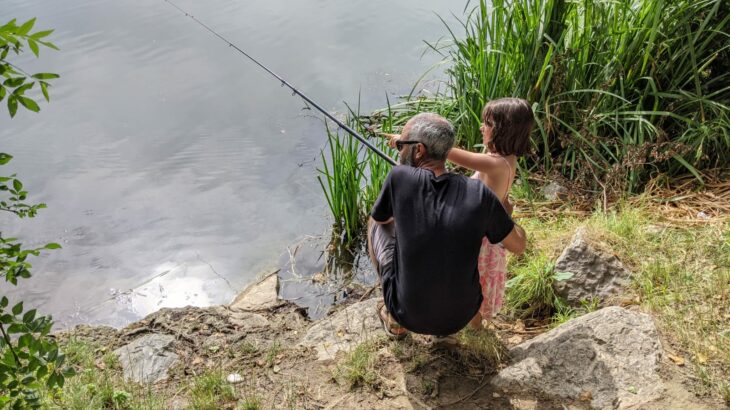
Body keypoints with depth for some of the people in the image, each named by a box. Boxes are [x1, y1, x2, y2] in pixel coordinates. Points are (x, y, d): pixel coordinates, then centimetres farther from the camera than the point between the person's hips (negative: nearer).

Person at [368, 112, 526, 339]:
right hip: (461, 317, 2)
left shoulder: (400, 177, -18)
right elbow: (518, 245, -1)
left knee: (376, 224, 17)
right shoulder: (479, 193, -13)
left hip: (409, 316, -2)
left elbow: (379, 218, 3)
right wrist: (505, 215, 18)